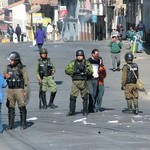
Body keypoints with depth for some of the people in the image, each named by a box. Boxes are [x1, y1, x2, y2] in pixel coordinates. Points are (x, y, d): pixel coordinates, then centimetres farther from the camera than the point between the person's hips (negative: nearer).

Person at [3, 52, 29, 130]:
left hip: (19, 90, -4)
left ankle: (23, 124, 4)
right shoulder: (8, 68, 5)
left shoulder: (22, 68, -7)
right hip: (10, 90, 4)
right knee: (10, 108, 5)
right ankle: (10, 125, 10)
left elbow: (26, 80, -6)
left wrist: (25, 91, -12)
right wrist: (6, 76, -14)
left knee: (22, 108, -3)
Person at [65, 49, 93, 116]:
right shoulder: (73, 62, 9)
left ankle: (85, 111, 15)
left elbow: (90, 71, -3)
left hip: (84, 82, 0)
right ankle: (71, 111, 1)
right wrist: (74, 71, -10)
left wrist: (85, 70, -19)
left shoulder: (86, 63, 7)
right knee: (72, 97, -6)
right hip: (75, 81, 0)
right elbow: (66, 70, 3)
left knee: (85, 97, 5)